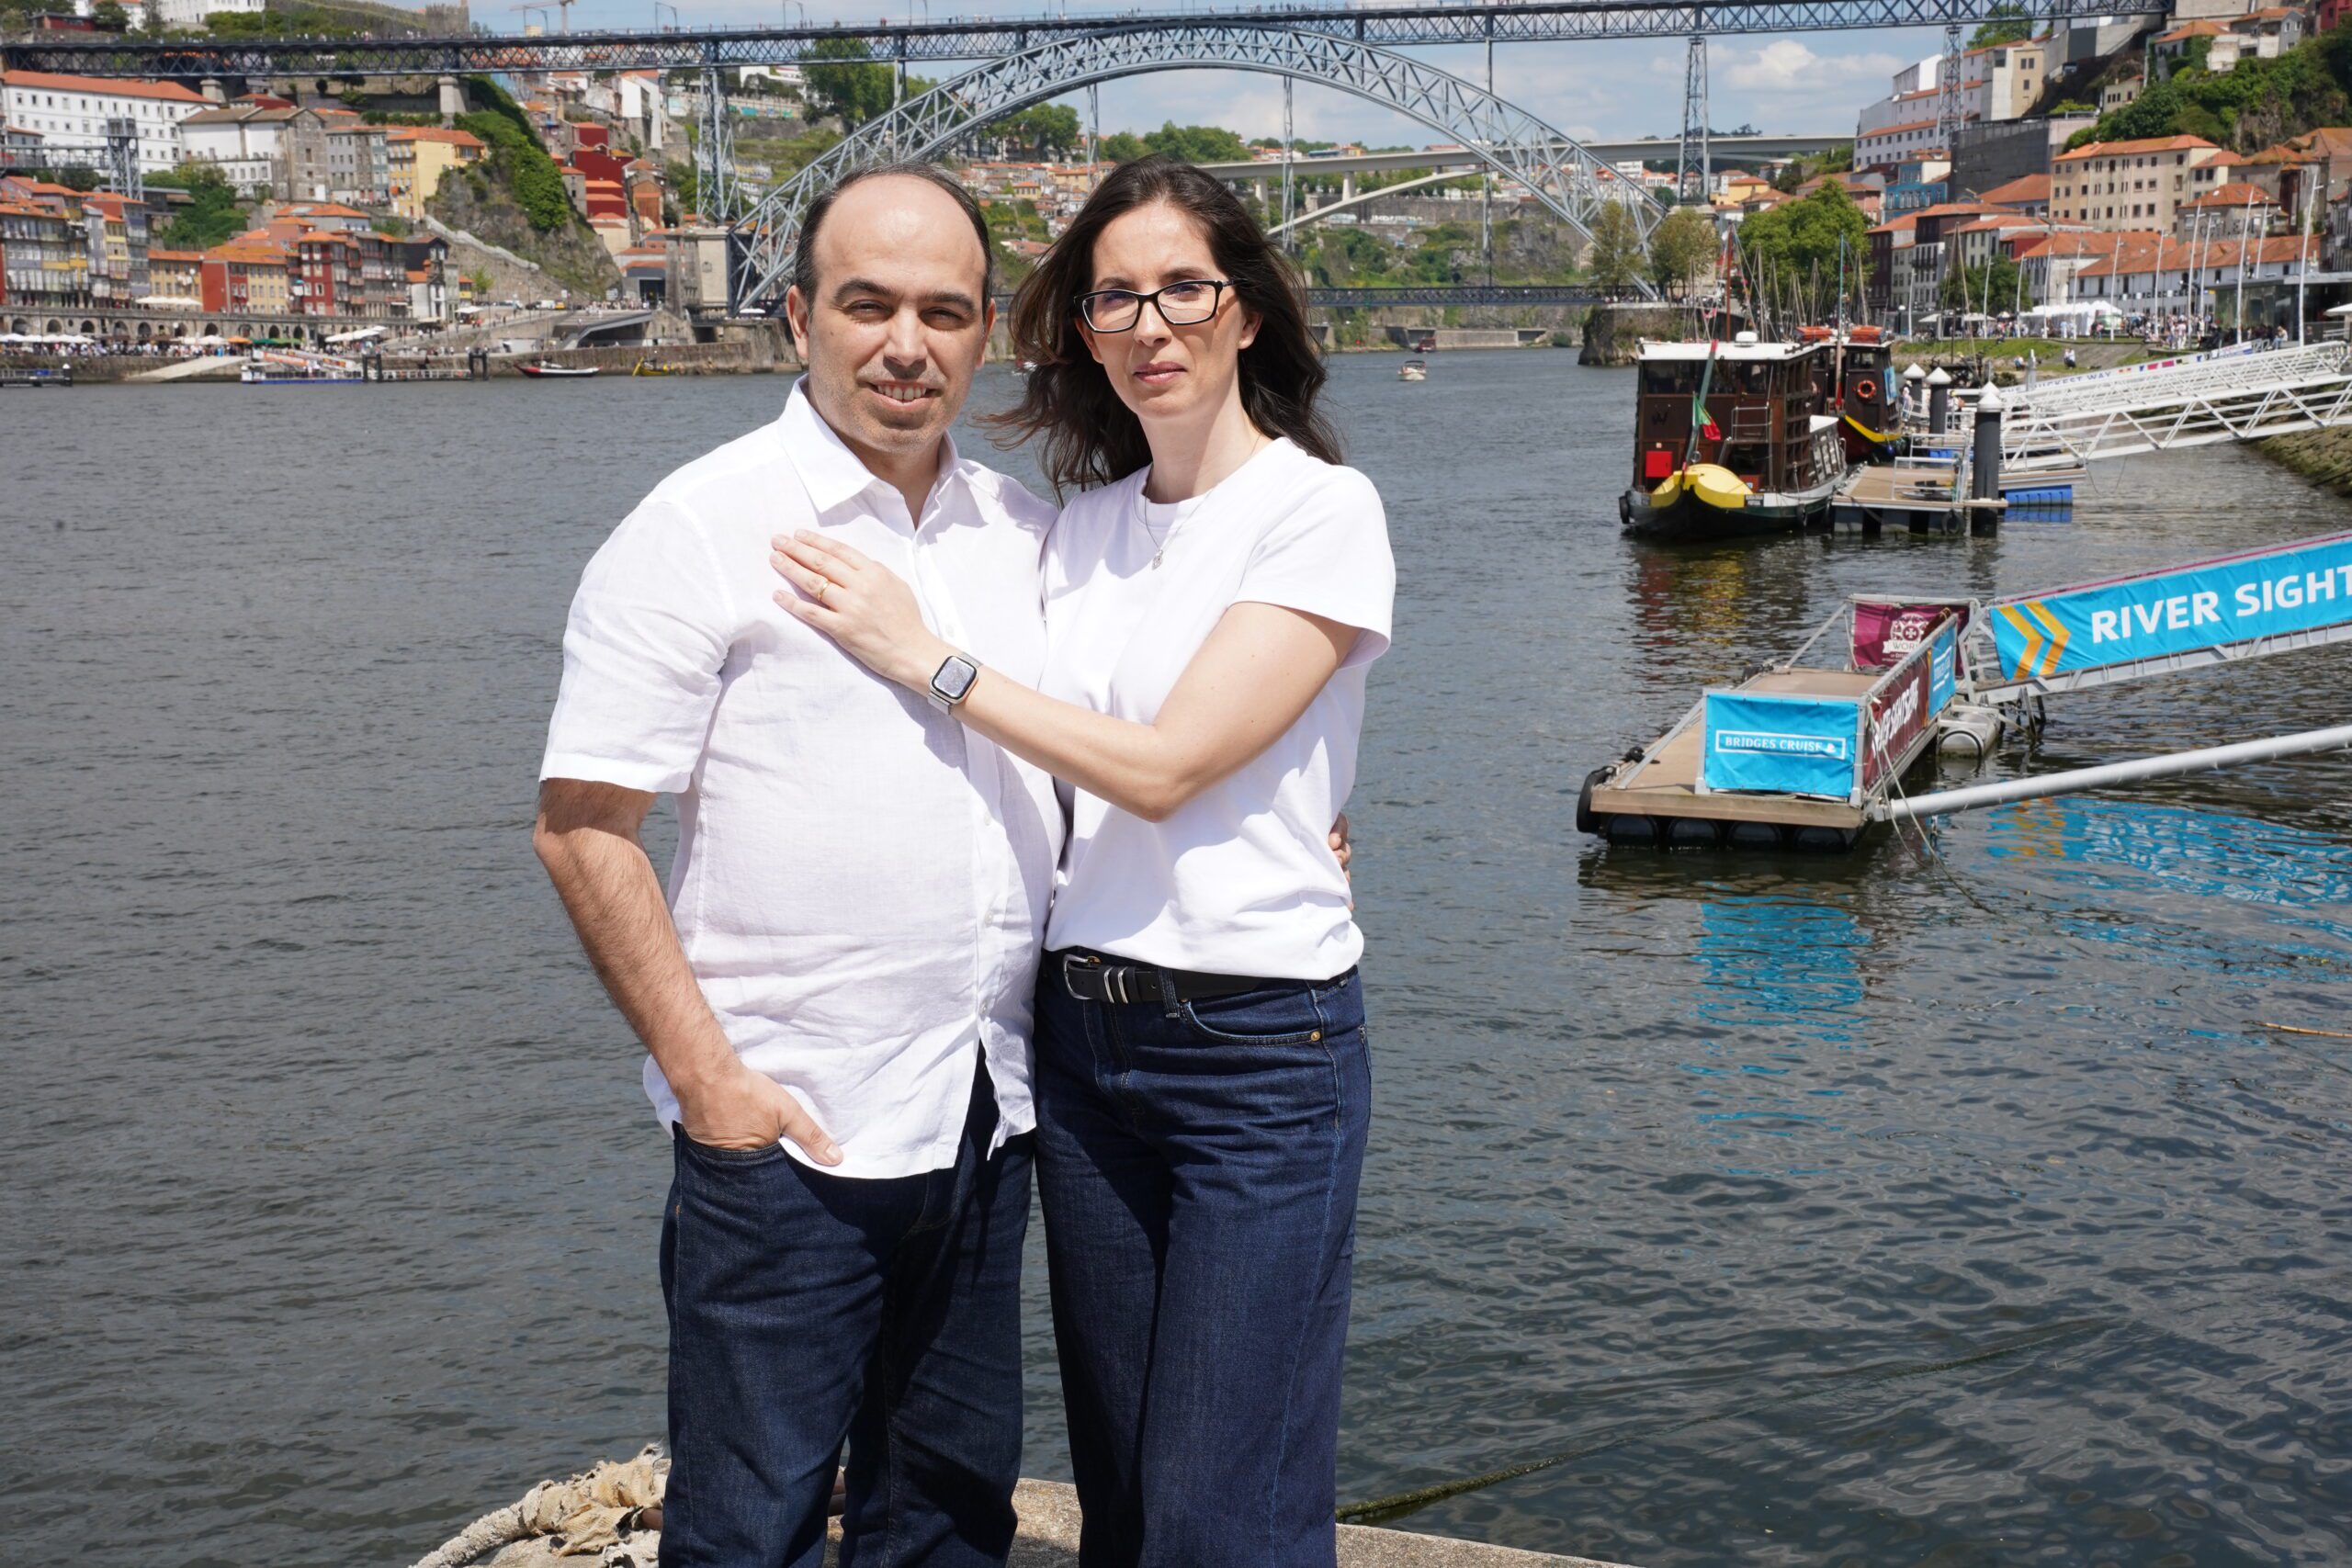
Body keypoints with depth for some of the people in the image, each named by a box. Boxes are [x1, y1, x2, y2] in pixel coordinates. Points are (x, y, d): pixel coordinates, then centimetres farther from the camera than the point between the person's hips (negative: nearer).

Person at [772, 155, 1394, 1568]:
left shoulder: (1322, 509, -8)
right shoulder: (1086, 522, 11)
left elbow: (1164, 765, -17)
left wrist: (928, 655, -14)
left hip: (1259, 1041, -6)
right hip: (1086, 1033, 6)